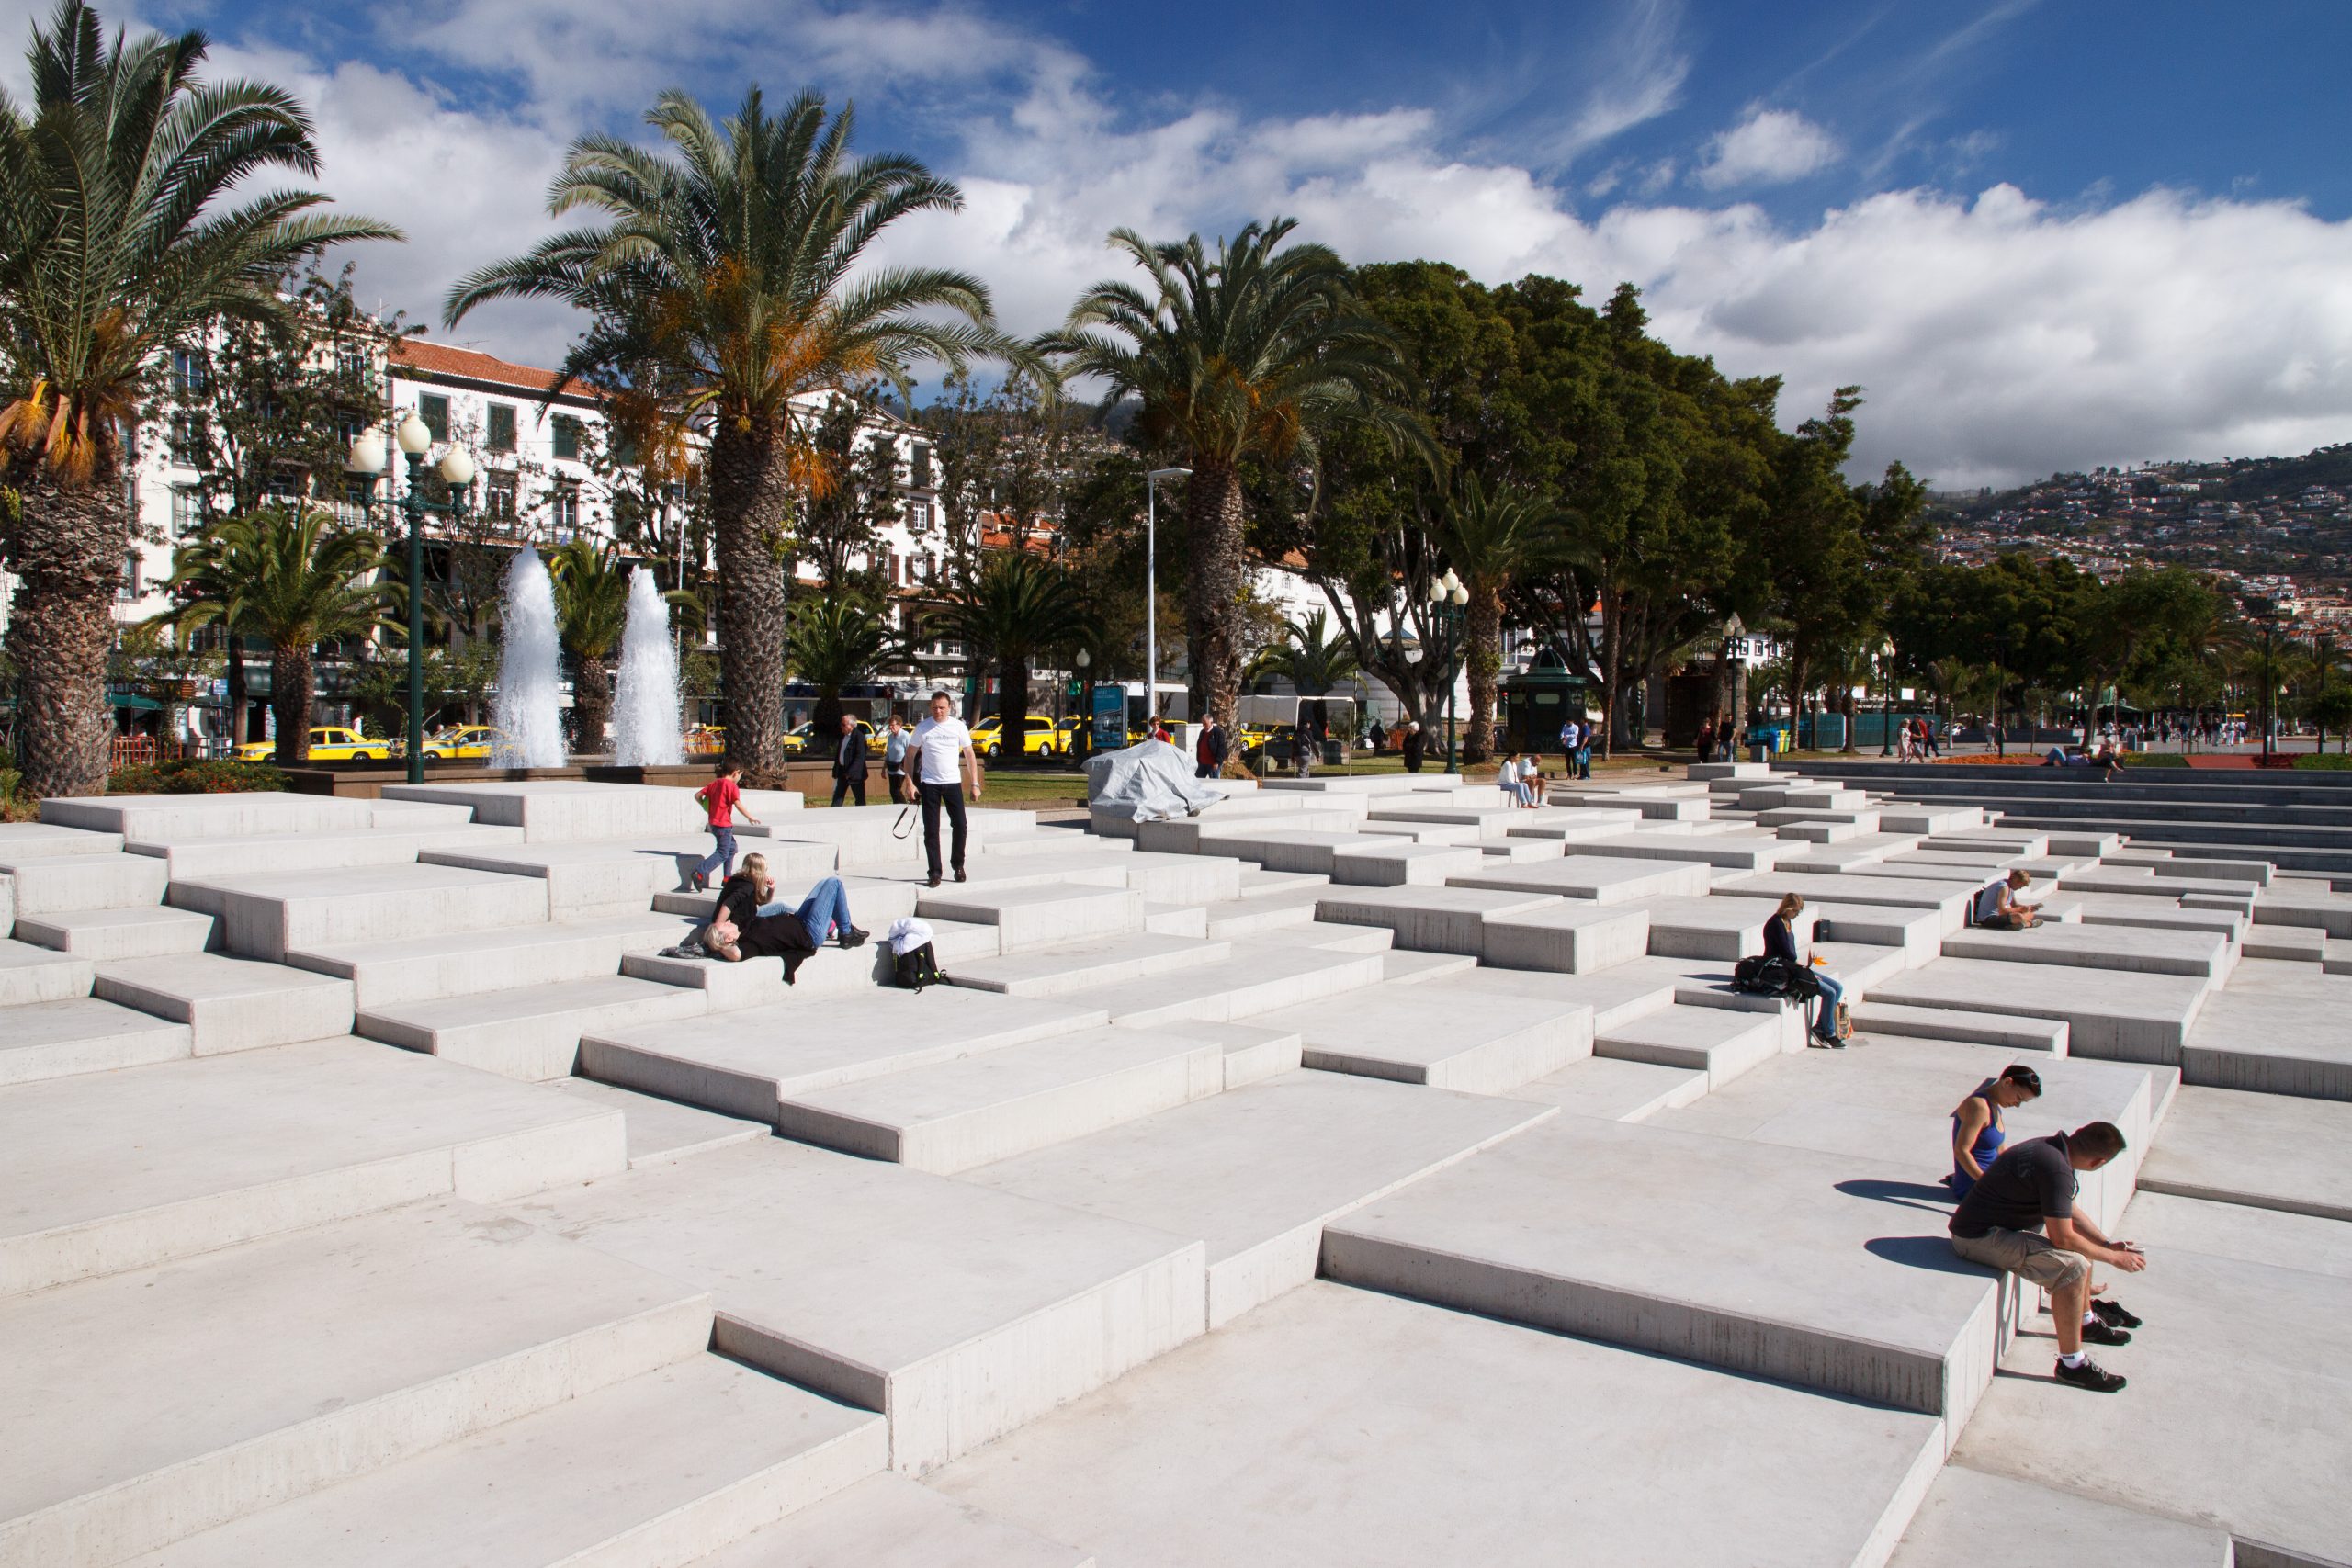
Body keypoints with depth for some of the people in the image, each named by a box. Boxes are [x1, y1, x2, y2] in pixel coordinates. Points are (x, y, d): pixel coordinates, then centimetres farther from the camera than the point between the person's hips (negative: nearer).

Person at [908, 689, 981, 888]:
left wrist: (975, 784, 0)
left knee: (960, 825, -3)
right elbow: (909, 756, 6)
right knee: (931, 830, 0)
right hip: (929, 784, 0)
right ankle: (934, 872, 7)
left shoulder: (958, 726, 1)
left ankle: (958, 864, 18)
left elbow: (970, 755, 5)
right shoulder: (922, 728, 0)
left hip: (953, 782, 0)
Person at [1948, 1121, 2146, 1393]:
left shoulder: (2052, 1148, 4)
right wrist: (2113, 1258, -12)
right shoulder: (2056, 1168, -27)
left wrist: (2108, 1244, 11)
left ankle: (2087, 1320, 41)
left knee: (2085, 1243, 25)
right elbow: (2062, 1238, -25)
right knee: (2072, 1265, -24)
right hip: (1980, 1237, -11)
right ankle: (2070, 1363, -13)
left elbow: (2070, 1213, 18)